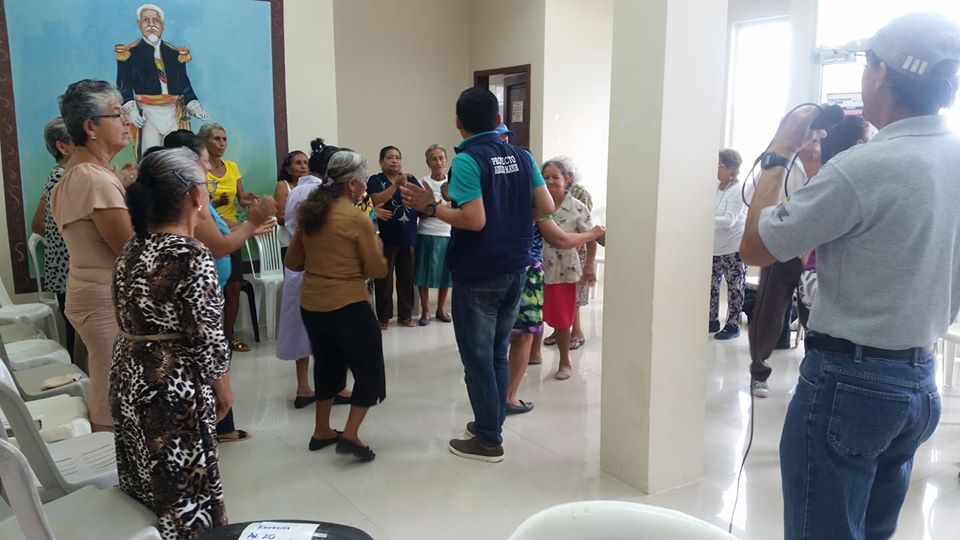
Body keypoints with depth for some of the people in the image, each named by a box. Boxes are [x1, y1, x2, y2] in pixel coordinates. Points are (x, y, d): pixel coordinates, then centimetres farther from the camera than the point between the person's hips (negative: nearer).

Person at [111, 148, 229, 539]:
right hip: (172, 386, -8)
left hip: (129, 379, 8)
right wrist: (223, 389, -4)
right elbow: (206, 337, -18)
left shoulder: (132, 249, 4)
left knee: (147, 485, 21)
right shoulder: (192, 256, -21)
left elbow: (132, 319, 9)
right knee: (183, 494, 8)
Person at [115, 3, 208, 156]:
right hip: (147, 113, -3)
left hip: (174, 113, 3)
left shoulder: (175, 53, 13)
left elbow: (184, 84, 13)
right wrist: (131, 110, -16)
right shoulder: (129, 52, 3)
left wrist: (194, 107, -2)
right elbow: (124, 85, -1)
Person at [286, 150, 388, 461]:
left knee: (327, 364, 23)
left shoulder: (309, 212, 5)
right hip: (348, 307, -7)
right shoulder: (358, 219, -14)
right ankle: (350, 435, 2)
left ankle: (322, 432, 32)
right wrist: (376, 247, 9)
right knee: (369, 371, 7)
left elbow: (292, 262, 11)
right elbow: (378, 270, -9)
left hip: (310, 304, 7)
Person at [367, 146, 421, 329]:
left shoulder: (410, 179, 11)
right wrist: (396, 184, -21)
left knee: (406, 278, 8)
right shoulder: (375, 180, 1)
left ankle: (406, 315, 19)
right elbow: (377, 200, -17)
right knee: (384, 279, 0)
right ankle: (384, 317, 9)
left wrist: (406, 183, -15)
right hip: (385, 237, -3)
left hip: (408, 237, 3)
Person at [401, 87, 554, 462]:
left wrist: (430, 208, -12)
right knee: (498, 352, 18)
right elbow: (546, 207, 2)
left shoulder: (466, 161, -15)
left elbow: (474, 220, -23)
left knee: (477, 357, 3)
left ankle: (489, 441, 11)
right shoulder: (521, 156, 4)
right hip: (515, 269, 7)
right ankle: (492, 423, 29)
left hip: (478, 274, -7)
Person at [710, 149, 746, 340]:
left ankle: (733, 325, 10)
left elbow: (729, 220, -24)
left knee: (734, 287, 1)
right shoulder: (716, 187, 5)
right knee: (711, 283, 12)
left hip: (734, 248, -7)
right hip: (715, 247, 8)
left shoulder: (738, 191, -16)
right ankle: (713, 320, 24)